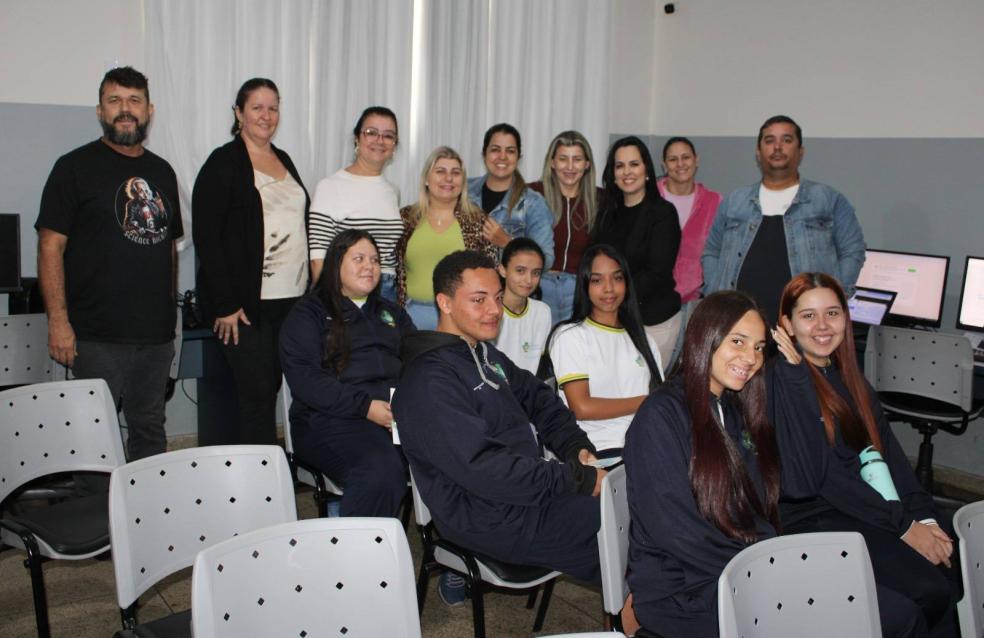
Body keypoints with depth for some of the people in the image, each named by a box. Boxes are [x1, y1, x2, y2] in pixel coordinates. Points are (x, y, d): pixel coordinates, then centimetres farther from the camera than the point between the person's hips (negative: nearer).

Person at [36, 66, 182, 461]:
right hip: (98, 338, -5)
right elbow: (51, 246, -7)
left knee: (150, 431, 13)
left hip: (156, 334, 5)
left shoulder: (162, 172, 14)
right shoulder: (76, 167, -2)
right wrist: (58, 321, -14)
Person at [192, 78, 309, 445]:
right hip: (245, 304, -7)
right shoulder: (224, 163, -5)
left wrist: (309, 293, 14)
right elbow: (206, 236, -11)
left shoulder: (283, 160, 17)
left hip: (290, 299, 7)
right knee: (257, 396, -7)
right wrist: (224, 304, -16)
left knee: (270, 391, 8)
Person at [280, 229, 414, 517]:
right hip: (332, 418, -5)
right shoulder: (308, 313, 10)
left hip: (400, 413, 5)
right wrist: (365, 405, -15)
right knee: (382, 470, -37)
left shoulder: (391, 313, 28)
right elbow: (304, 378, -4)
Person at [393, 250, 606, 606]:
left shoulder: (486, 356, 13)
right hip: (494, 520, -10)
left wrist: (577, 448, -3)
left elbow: (538, 400, 17)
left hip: (527, 483, 10)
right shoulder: (430, 380, -20)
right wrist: (578, 479, -23)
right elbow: (482, 468, -26)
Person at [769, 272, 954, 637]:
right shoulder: (784, 381, -11)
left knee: (934, 593, -15)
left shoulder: (848, 377, 14)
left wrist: (924, 516, -5)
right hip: (805, 523, -7)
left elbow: (887, 450, 9)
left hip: (853, 515, 7)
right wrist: (904, 526, -10)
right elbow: (822, 475, -15)